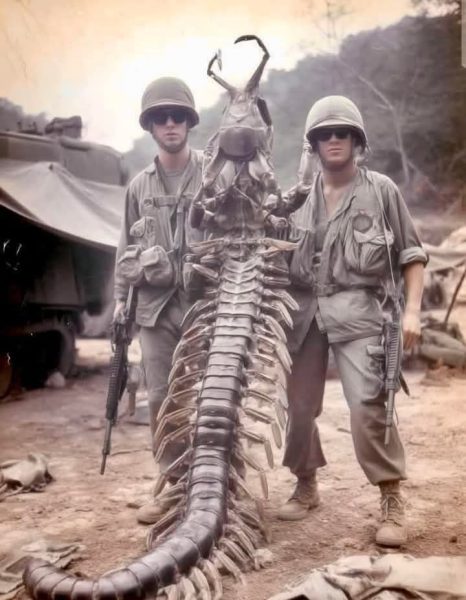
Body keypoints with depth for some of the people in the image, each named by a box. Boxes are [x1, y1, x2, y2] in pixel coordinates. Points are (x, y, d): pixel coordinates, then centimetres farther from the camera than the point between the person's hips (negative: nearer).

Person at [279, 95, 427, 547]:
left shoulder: (381, 190, 4)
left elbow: (410, 255, 4)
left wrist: (412, 310, -7)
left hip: (358, 309, -3)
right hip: (305, 310, 4)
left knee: (368, 404, -16)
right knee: (298, 405, 8)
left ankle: (392, 501, -2)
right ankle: (306, 486, 29)